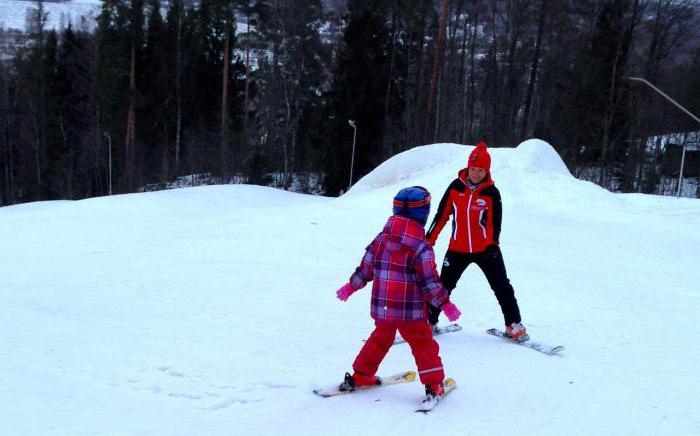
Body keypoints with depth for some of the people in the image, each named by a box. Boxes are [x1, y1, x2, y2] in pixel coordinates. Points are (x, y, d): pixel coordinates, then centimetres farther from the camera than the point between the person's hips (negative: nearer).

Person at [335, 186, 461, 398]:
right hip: (409, 309, -5)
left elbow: (366, 267, 8)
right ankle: (434, 385, 12)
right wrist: (445, 303, -5)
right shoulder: (421, 247, -15)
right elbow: (429, 281, -14)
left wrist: (351, 286, 20)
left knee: (380, 338, 23)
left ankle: (360, 375, 31)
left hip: (381, 306, 5)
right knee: (423, 343, 9)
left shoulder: (381, 238, 1)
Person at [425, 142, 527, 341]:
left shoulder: (492, 192, -7)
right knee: (443, 286, 10)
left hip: (486, 249, -1)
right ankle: (429, 322, 24)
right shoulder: (456, 187, -3)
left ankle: (514, 325, 19)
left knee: (502, 287, 4)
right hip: (457, 249, 2)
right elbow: (441, 214, 3)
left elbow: (495, 222, -5)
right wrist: (429, 240, 3)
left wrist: (492, 244, -19)